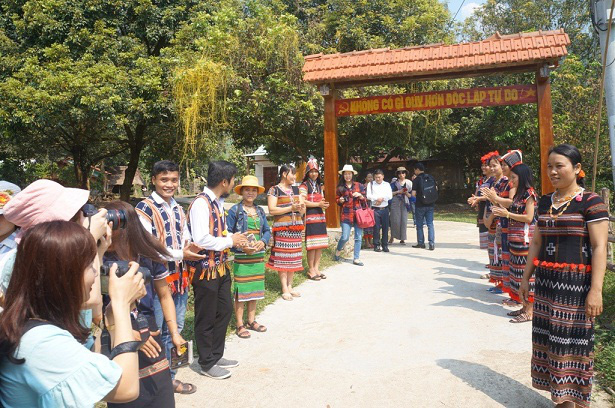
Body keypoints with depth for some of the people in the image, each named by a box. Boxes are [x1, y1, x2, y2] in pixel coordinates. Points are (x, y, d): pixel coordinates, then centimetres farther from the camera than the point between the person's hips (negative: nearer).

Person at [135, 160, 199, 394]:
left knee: (176, 327, 18)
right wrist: (180, 254, -22)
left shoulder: (178, 209, 13)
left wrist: (191, 248, -8)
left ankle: (168, 374, 33)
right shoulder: (145, 208, -12)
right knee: (160, 330, 3)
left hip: (180, 275, 8)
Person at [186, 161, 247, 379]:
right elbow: (201, 239, -30)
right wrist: (229, 241, -18)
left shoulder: (218, 202, 8)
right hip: (205, 269, -10)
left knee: (225, 310, 20)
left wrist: (234, 238, 2)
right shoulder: (201, 203, -21)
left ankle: (216, 355, 38)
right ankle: (207, 363, 25)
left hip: (221, 266, 10)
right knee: (206, 317, 7)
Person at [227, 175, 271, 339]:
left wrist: (263, 242, -9)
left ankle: (251, 321, 28)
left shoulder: (260, 211, 10)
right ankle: (240, 325, 11)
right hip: (241, 257, -5)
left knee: (255, 289, 14)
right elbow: (228, 233, -9)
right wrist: (242, 246, -21)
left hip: (258, 255, 5)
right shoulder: (234, 210, -6)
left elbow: (267, 230, 11)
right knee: (240, 290, -1)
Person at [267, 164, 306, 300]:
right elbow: (272, 210, -13)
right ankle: (285, 289, 2)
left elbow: (303, 211, 17)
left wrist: (301, 208, -7)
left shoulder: (296, 190, 16)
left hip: (296, 227, 6)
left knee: (293, 257, 8)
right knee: (282, 258, -5)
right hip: (282, 228, -6)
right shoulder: (274, 190, -3)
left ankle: (290, 286, 18)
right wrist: (291, 208, -16)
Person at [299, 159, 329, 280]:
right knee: (312, 244, -7)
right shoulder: (304, 186, -3)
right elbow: (303, 202, -14)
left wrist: (324, 204, 4)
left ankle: (316, 268, 14)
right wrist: (318, 204, -14)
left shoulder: (319, 186, 20)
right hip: (310, 216, -7)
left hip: (320, 216, 7)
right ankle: (311, 270, 2)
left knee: (320, 244, 5)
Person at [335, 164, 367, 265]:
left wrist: (360, 195, -7)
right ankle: (338, 250, 25)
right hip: (346, 215, -1)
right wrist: (340, 200, -5)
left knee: (358, 237, 2)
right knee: (345, 237, -5)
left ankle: (356, 258, 14)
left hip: (358, 214, 1)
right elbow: (337, 200, 16)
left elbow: (364, 201, 12)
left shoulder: (359, 186, 7)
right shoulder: (340, 187, 7)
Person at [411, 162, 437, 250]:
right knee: (430, 224, 5)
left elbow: (413, 194, -15)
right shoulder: (431, 177, 3)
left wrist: (418, 194, 6)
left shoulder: (417, 179, -11)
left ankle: (421, 243, 16)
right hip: (430, 205, 4)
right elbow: (435, 189, 13)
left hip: (420, 205, -4)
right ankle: (432, 244, -2)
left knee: (419, 225, 10)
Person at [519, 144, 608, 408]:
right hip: (546, 281, 6)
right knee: (549, 340, 11)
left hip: (576, 284, -6)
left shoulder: (590, 202, -8)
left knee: (573, 343, 2)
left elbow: (599, 247, -12)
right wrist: (526, 278, 13)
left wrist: (596, 290, -17)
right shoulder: (545, 202, 10)